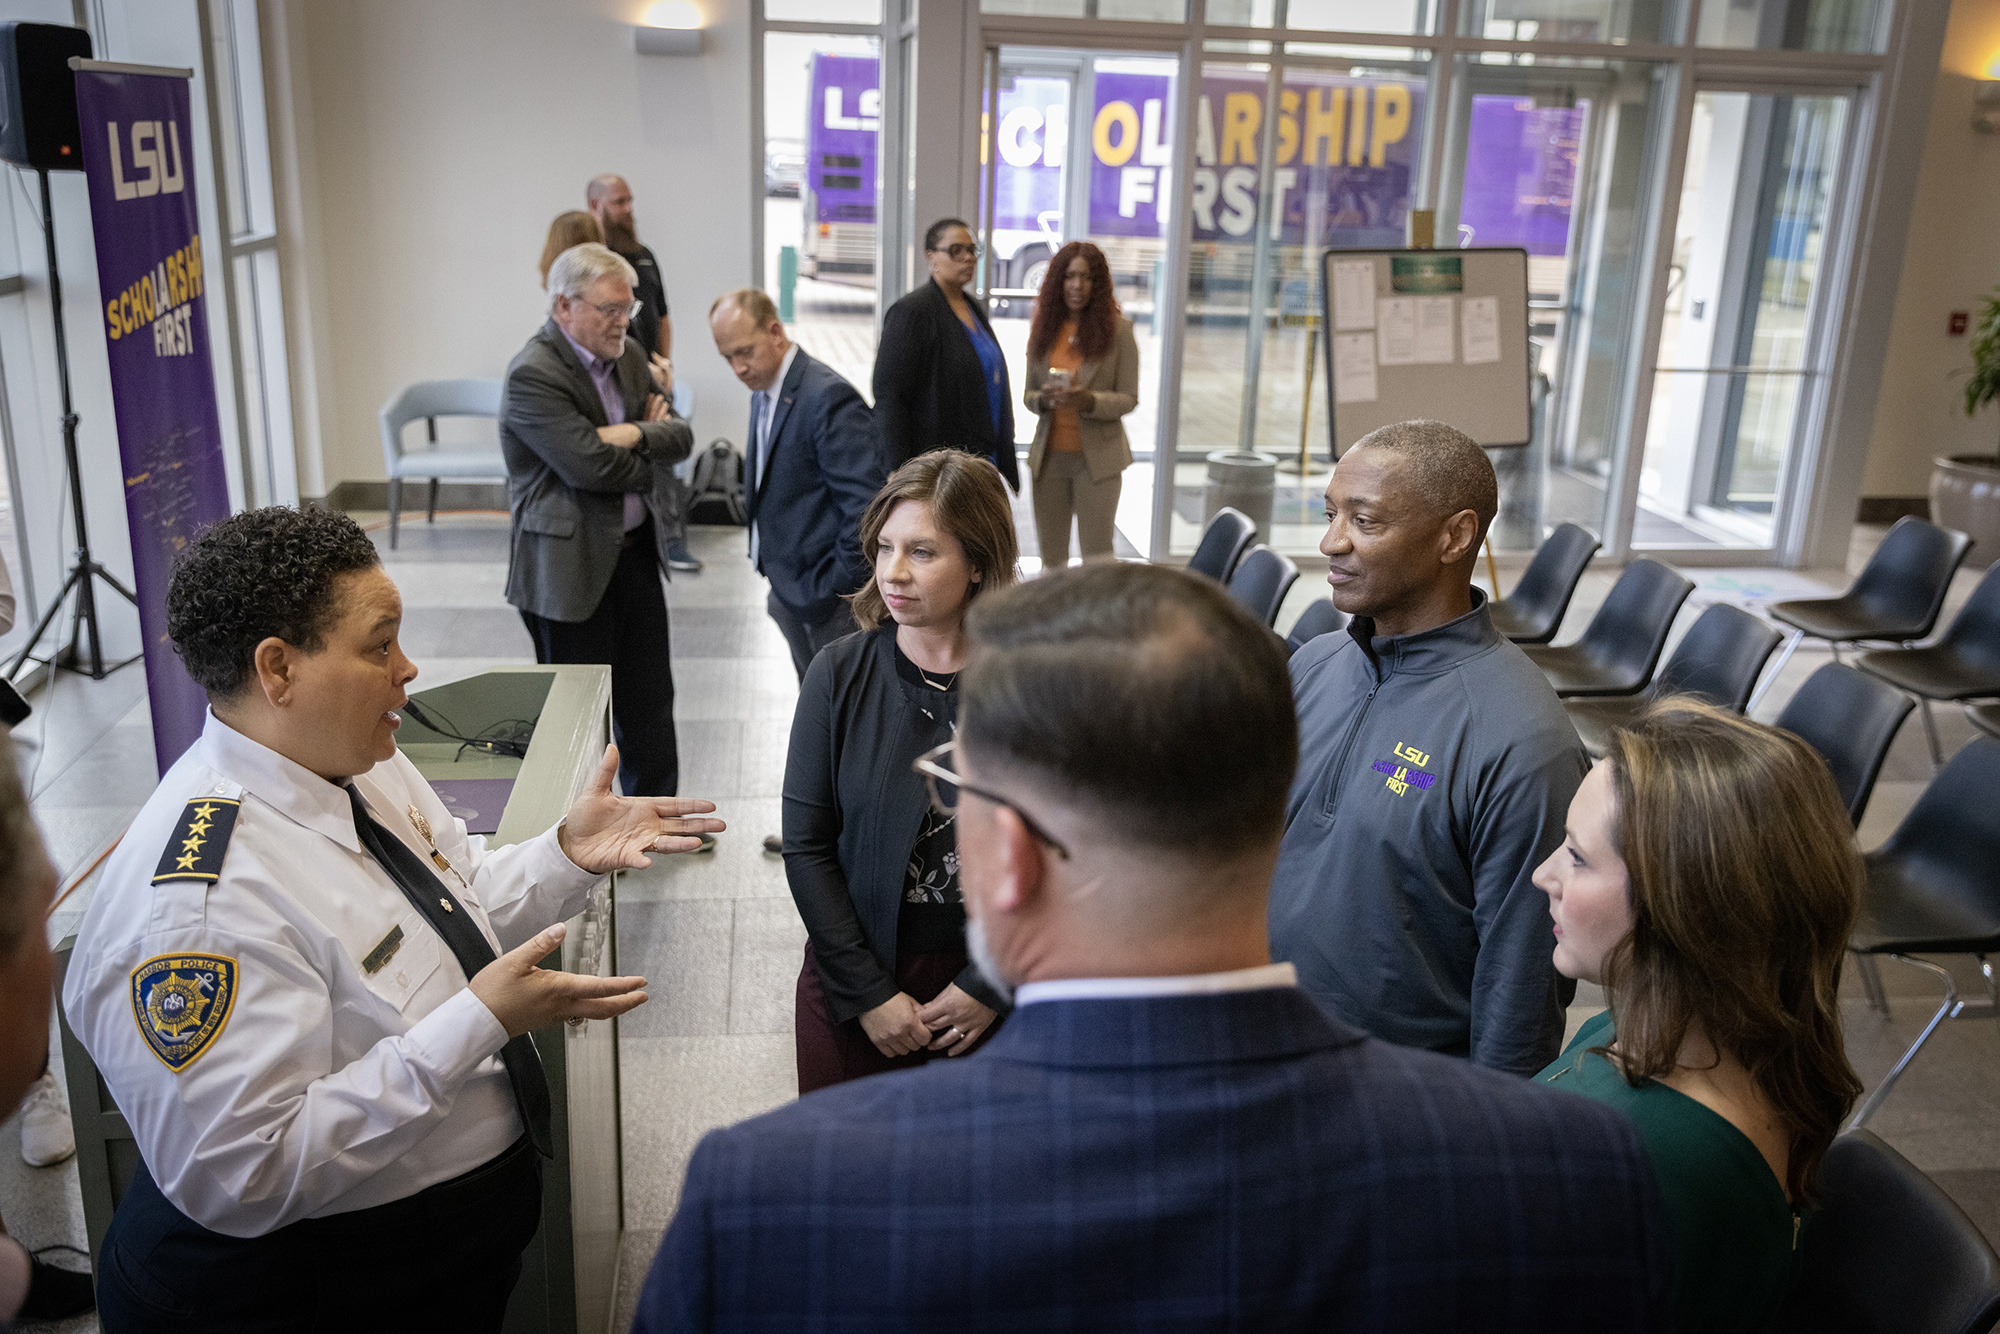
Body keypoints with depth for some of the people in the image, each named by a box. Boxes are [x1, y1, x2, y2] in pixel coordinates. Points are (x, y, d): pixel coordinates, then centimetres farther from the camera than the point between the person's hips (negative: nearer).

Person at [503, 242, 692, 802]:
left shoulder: (628, 356, 7)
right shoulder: (532, 376, -19)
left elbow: (681, 436, 2)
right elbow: (592, 465, -27)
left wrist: (635, 435, -18)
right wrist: (651, 454, -8)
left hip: (636, 551, 7)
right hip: (570, 566, -7)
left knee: (650, 697, 17)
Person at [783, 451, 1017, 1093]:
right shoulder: (840, 674, -7)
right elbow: (806, 846, -5)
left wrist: (992, 987, -9)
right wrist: (867, 991, -8)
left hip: (990, 981, -1)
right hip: (852, 983, 1)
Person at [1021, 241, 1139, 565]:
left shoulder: (1117, 329, -4)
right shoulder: (1044, 328, 7)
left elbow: (1129, 399, -4)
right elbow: (1029, 394, 11)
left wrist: (1089, 401, -22)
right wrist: (1044, 399, -13)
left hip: (1097, 456, -4)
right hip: (1049, 455, 4)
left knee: (1097, 553, -2)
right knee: (1051, 557, 10)